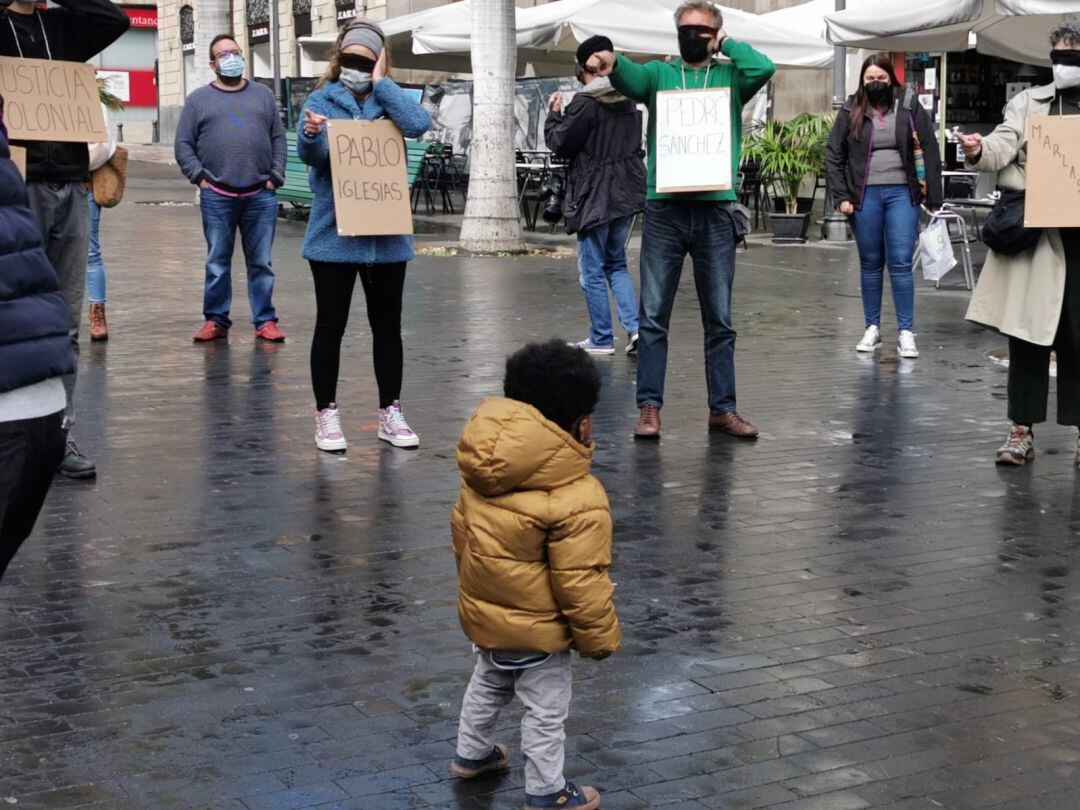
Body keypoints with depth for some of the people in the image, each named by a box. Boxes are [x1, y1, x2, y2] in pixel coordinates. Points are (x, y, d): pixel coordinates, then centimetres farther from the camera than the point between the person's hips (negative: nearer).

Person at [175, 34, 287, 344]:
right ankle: (216, 320, 14)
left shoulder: (263, 95, 15)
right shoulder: (199, 99, 9)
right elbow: (183, 144, 7)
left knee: (261, 262, 5)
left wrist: (276, 176, 2)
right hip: (216, 197, -1)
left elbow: (278, 138, 13)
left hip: (261, 196, 1)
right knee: (217, 263, 4)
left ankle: (265, 321, 11)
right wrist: (199, 177, -4)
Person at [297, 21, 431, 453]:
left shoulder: (388, 100, 7)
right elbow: (310, 155, -12)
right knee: (330, 326, 3)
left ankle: (390, 413, 20)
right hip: (333, 235, -2)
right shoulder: (322, 99, 3)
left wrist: (381, 82, -9)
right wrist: (311, 133, -34)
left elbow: (419, 123, -15)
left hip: (386, 236, 2)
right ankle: (326, 415, 13)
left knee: (387, 327, 10)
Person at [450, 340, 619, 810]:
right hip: (535, 629, -7)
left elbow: (462, 528, 6)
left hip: (482, 610, 7)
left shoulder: (481, 469, -9)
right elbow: (581, 583, -24)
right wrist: (600, 639, -7)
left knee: (488, 684, 31)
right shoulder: (577, 500, -30)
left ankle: (471, 753, 49)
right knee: (545, 710, 13)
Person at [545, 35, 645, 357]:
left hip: (595, 197, -7)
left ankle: (601, 339, 8)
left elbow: (560, 143, -10)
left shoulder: (585, 102, -15)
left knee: (592, 270, 4)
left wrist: (554, 114, 5)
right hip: (628, 193, 7)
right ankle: (635, 327, 4)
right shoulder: (628, 100, 7)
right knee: (617, 263, 17)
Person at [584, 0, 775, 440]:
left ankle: (722, 408, 16)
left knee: (719, 318, 8)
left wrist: (725, 43, 4)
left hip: (715, 210, 0)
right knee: (653, 315, 1)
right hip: (664, 209, 0)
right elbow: (631, 78, -11)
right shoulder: (659, 73, 11)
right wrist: (613, 63, -33)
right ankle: (649, 407, 7)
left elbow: (764, 68, -10)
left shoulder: (730, 75, 11)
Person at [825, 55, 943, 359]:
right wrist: (841, 196, -3)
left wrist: (933, 197, -5)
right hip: (865, 195, 1)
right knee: (870, 264, 9)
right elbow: (833, 154, 6)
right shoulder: (851, 111, 5)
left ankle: (906, 333, 1)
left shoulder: (909, 107, 2)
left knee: (901, 263, -4)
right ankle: (872, 328, 18)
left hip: (902, 193, -1)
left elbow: (929, 151, 0)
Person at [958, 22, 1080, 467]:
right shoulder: (1028, 102, 8)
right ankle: (1021, 430, 11)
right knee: (1028, 335, 3)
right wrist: (980, 151, -30)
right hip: (1032, 234, 0)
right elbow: (1004, 144, -8)